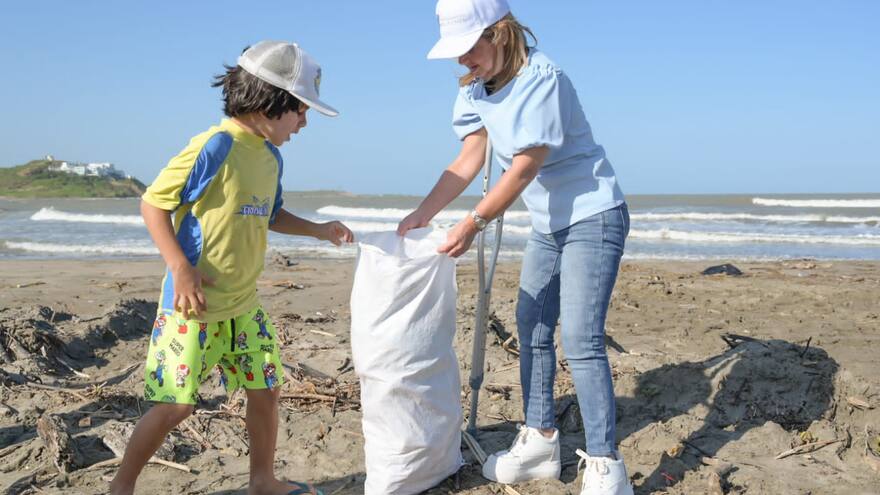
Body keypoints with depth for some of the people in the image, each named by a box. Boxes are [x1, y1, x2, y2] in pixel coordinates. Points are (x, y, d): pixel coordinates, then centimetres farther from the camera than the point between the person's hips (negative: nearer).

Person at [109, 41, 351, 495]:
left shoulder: (271, 156, 7)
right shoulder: (215, 147, -18)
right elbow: (154, 204, -15)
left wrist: (318, 230, 13)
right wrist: (180, 268, -24)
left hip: (243, 304, 8)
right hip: (193, 304, -7)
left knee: (265, 389, 10)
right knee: (175, 403, -2)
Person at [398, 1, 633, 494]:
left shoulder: (542, 78, -23)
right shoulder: (475, 87, 3)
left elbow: (525, 168, -24)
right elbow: (468, 162, 3)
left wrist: (474, 223, -23)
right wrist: (422, 214, -4)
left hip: (593, 217, -9)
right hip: (549, 225, 9)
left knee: (582, 339, -14)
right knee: (532, 329, 11)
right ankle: (541, 440, 24)